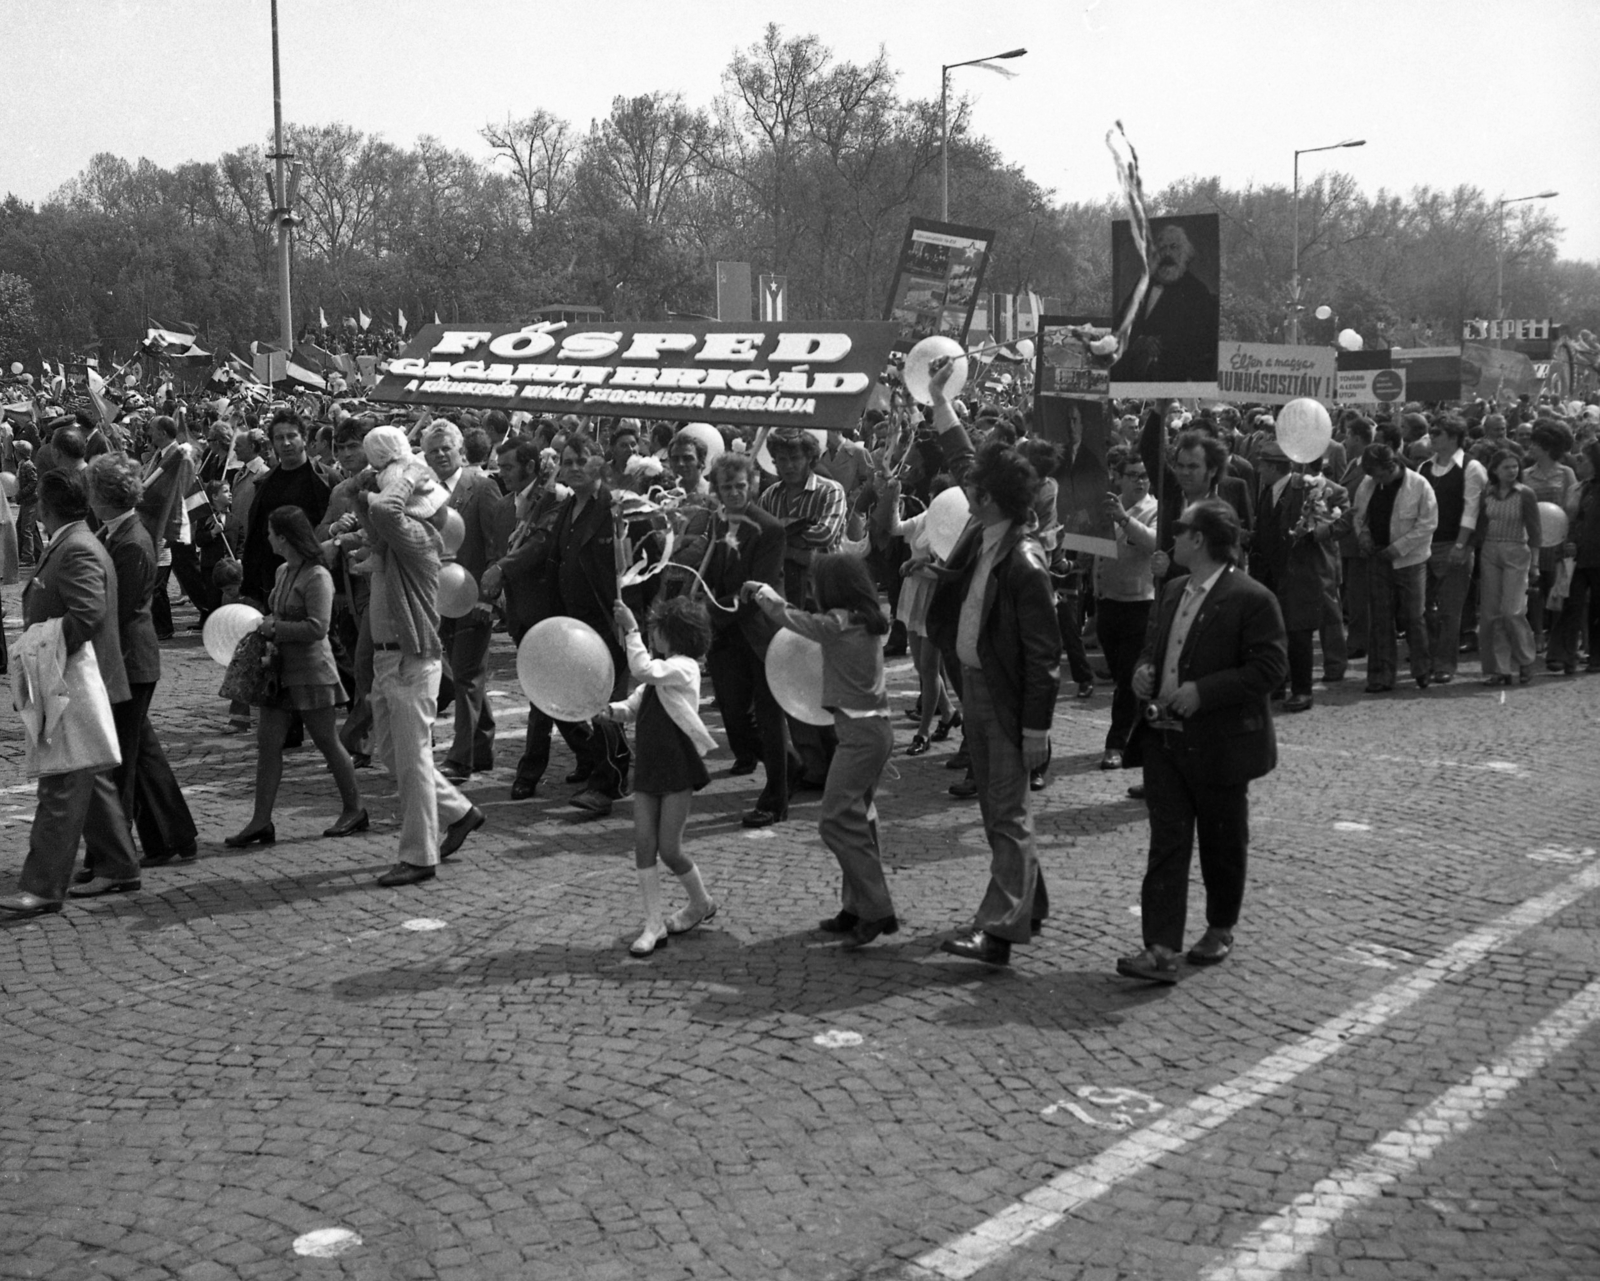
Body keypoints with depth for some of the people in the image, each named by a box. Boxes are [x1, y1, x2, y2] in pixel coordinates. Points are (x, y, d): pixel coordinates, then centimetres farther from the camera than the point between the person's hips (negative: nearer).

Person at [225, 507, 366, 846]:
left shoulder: (317, 577, -16)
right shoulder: (282, 572, 11)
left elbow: (317, 627, -21)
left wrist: (275, 628, -16)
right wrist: (266, 625, 7)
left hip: (312, 671, -8)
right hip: (281, 669, 8)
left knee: (328, 742, 3)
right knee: (268, 743, 2)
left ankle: (354, 810, 19)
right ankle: (261, 821, 4)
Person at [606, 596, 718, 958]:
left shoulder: (683, 667, -12)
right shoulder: (660, 673, 17)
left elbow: (642, 670, -28)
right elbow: (632, 708, 18)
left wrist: (632, 630, -22)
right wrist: (611, 709, -3)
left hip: (678, 768, -8)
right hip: (649, 766, 8)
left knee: (669, 848, -3)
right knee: (643, 844, 0)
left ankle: (701, 904, 23)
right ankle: (654, 925, 5)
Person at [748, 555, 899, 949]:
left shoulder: (836, 625, -14)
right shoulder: (871, 622, 9)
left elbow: (788, 617, 0)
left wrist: (760, 591, 18)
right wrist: (767, 594, 25)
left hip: (859, 731, -9)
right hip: (876, 727, 9)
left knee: (837, 821, -9)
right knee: (858, 819, 14)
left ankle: (877, 912, -11)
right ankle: (857, 906, 20)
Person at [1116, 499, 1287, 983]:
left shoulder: (1252, 600, -13)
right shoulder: (1173, 591, 11)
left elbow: (1269, 668, -17)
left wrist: (1203, 692, -23)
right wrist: (1144, 670, -1)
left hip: (1219, 744, -6)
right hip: (1164, 738, 6)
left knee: (1222, 843, 11)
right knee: (1166, 843, -1)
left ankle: (1220, 930, 32)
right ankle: (1161, 949, -4)